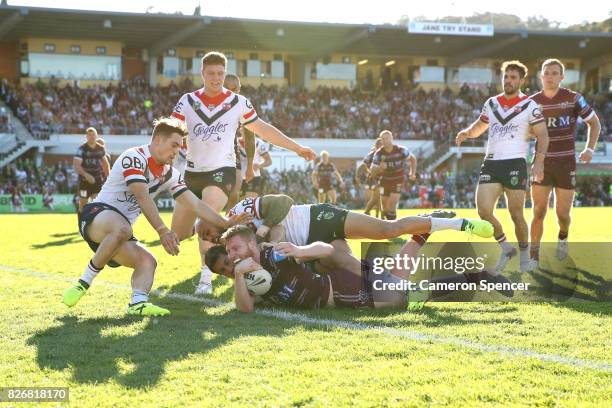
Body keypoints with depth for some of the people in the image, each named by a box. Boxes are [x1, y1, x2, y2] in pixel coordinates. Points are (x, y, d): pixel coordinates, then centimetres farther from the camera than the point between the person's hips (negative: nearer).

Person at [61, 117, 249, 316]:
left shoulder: (169, 175, 11)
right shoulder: (135, 157, -14)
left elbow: (195, 204, 9)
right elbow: (143, 198, -26)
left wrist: (226, 224, 1)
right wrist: (162, 231, -34)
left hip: (120, 230, 9)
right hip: (96, 214, -9)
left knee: (147, 261, -12)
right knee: (121, 228, -39)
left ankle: (138, 302, -35)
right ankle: (84, 282, -28)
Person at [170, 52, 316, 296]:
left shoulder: (238, 102, 1)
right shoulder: (188, 101, 3)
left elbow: (263, 129, 9)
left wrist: (297, 148, 10)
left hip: (221, 170, -3)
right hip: (192, 172, 3)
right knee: (178, 234, 5)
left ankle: (206, 277, -22)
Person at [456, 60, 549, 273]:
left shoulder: (529, 105, -1)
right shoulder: (491, 103, 13)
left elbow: (542, 135, -2)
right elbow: (479, 126, 25)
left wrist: (539, 161, -16)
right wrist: (467, 132, 3)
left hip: (515, 163, -4)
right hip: (491, 163, 4)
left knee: (516, 214, -2)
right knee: (483, 211, -7)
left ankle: (524, 253, 18)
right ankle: (506, 248, 13)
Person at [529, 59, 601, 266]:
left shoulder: (573, 99, -5)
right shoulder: (533, 102, 0)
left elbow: (594, 123, 5)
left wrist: (589, 149, -7)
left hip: (566, 163, -1)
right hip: (542, 164, 1)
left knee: (563, 214, 2)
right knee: (539, 212, -5)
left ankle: (563, 237, 36)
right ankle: (533, 257, 3)